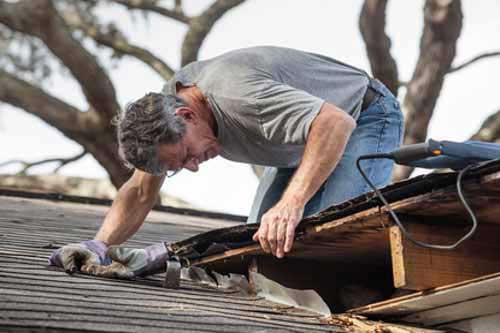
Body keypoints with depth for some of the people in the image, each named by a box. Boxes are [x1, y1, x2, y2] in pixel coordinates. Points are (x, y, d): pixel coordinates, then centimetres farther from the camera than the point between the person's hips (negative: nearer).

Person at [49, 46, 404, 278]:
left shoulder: (235, 96, -40)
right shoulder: (164, 110, -12)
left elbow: (337, 122, -49)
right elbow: (141, 191, -5)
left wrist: (292, 203, -57)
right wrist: (99, 246, -22)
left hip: (365, 117, -8)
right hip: (308, 135, 8)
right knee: (259, 243, -3)